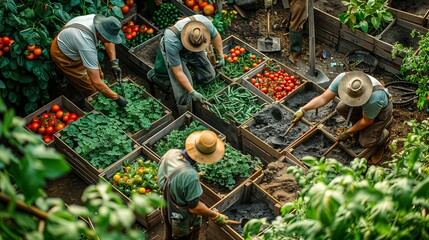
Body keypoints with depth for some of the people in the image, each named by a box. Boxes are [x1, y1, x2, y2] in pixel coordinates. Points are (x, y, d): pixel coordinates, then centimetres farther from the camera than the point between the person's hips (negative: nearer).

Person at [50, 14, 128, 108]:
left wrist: (114, 63, -9)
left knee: (99, 75, 13)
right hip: (63, 55, -7)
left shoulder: (100, 20, -24)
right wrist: (116, 98, -34)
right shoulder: (87, 47, -46)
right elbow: (96, 82, -42)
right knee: (91, 89, -3)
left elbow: (109, 42, 1)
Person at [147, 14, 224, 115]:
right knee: (183, 90, -18)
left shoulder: (204, 22, -36)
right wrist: (192, 92, -31)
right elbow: (178, 72, -34)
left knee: (208, 76, 9)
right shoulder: (172, 42, -45)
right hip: (174, 52, -5)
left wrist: (221, 56, -3)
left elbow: (215, 35, -9)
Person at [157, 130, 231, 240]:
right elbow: (194, 207, -28)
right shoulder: (190, 176, -42)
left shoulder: (170, 153, -21)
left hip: (167, 211, 6)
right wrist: (216, 216, -13)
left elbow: (161, 180, -2)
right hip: (184, 220, -6)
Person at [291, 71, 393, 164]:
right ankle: (357, 127, 11)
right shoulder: (342, 78, -33)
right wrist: (303, 110, -41)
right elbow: (323, 98, -30)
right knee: (341, 108, -20)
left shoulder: (374, 98, -45)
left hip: (381, 109, -6)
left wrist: (348, 132, -16)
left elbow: (367, 121, -26)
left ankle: (384, 135, 18)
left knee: (365, 142, -19)